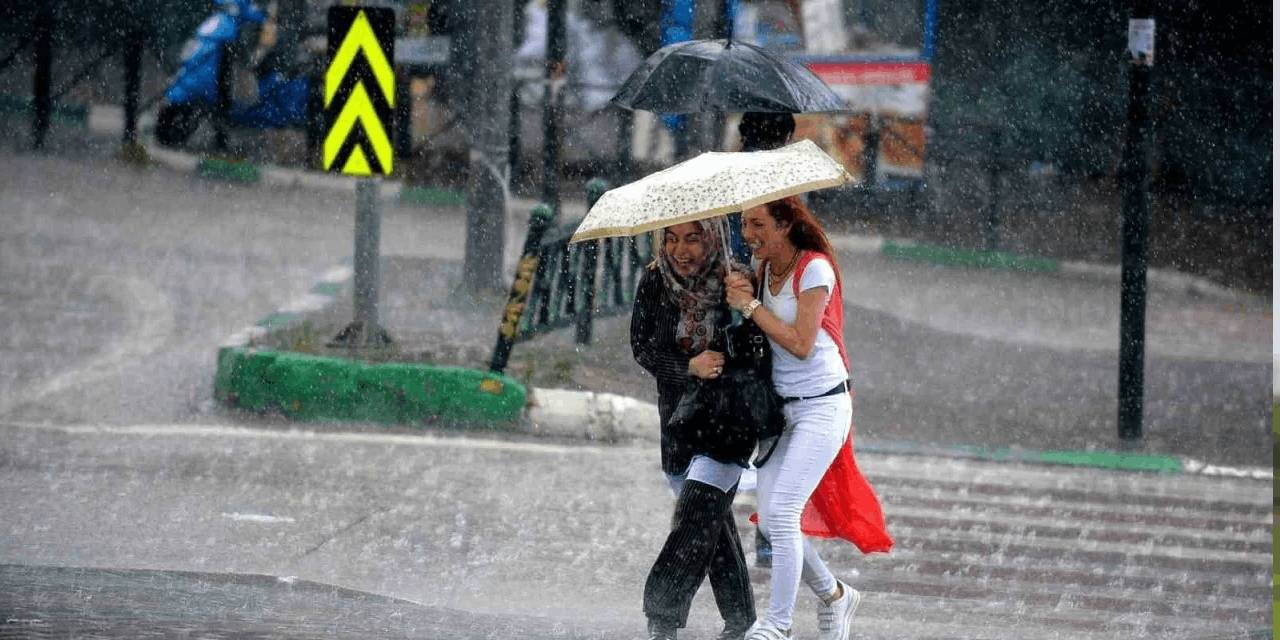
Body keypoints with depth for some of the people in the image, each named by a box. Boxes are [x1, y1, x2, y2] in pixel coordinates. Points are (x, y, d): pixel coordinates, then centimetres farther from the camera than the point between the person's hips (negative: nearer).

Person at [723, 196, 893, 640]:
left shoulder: (814, 270, -14)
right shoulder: (764, 270, 8)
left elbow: (801, 344, -20)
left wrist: (751, 306, -16)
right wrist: (738, 292, -8)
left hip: (822, 407, -8)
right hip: (781, 406, 8)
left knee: (781, 513, -16)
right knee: (770, 521, 5)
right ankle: (834, 596, 26)